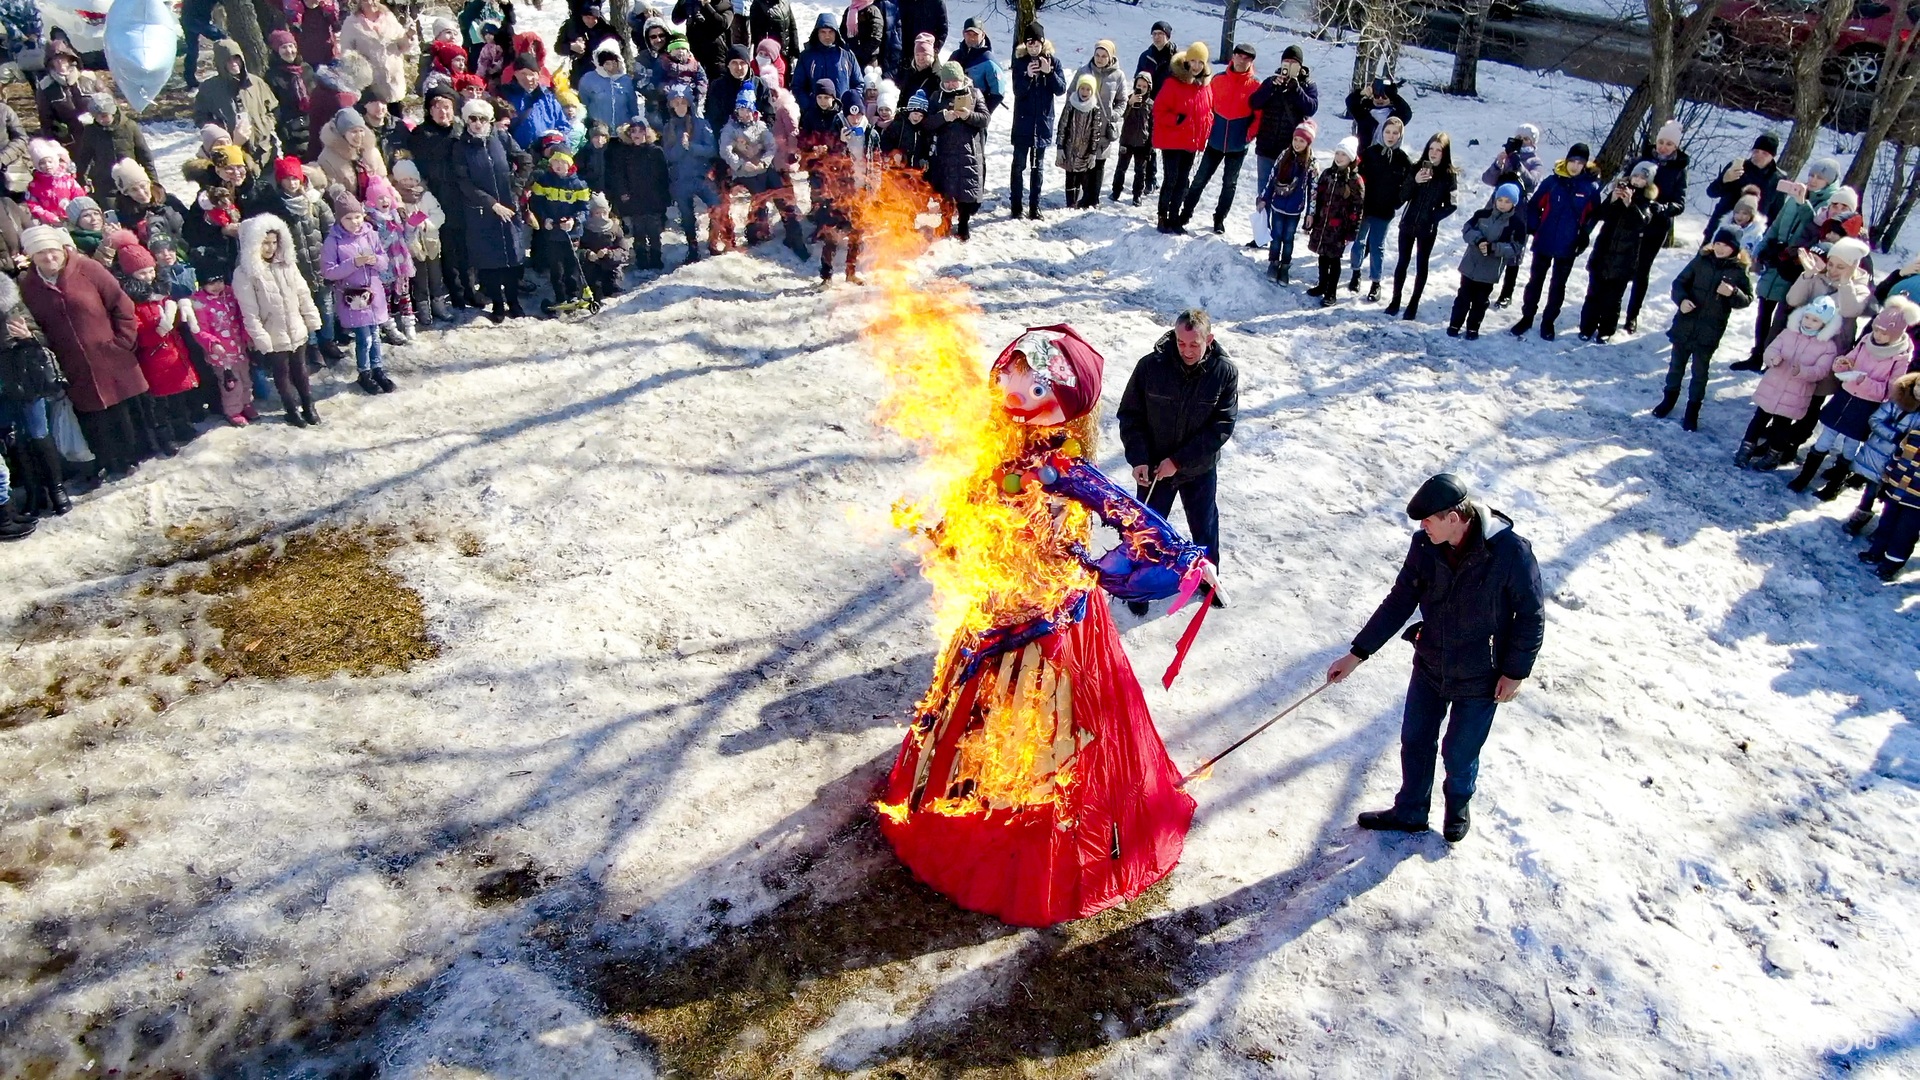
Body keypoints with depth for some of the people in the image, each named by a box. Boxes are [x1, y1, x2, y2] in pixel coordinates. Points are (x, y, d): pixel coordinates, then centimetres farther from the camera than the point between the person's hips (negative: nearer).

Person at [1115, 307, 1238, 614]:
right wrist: (1138, 458, -20)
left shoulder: (1225, 373, -17)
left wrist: (1179, 460, -20)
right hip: (1153, 467, 0)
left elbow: (1222, 426, -16)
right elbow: (1130, 415, -8)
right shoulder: (1150, 366, -18)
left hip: (1200, 469, 1)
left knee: (1205, 527, 20)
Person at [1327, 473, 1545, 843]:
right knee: (1414, 743, 16)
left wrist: (1515, 672, -9)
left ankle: (1458, 806, 44)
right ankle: (1410, 812, 40)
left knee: (1459, 755, 12)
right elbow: (1399, 602, -3)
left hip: (1480, 679, -4)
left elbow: (1531, 615, -13)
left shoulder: (1511, 552, -25)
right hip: (1429, 668, 4)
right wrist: (1357, 654, -3)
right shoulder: (1425, 546, -12)